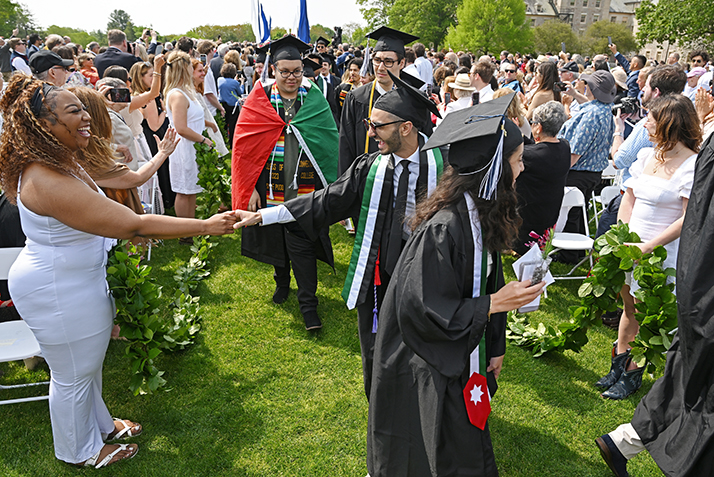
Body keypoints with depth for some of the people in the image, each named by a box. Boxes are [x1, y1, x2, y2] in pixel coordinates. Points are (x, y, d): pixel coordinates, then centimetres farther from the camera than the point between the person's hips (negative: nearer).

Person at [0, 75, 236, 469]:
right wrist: (206, 226, -31)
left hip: (75, 281, 10)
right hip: (59, 293, -10)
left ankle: (99, 423, 50)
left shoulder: (58, 162, 1)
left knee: (87, 363, 27)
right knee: (73, 374, 13)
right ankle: (80, 450, 38)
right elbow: (134, 225, -35)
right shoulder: (49, 181, -34)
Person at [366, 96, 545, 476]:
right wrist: (494, 303, -23)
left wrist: (495, 347, 13)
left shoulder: (482, 214, -1)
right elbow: (422, 310, -27)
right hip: (427, 372, -8)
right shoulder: (442, 229, -31)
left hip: (463, 359, 8)